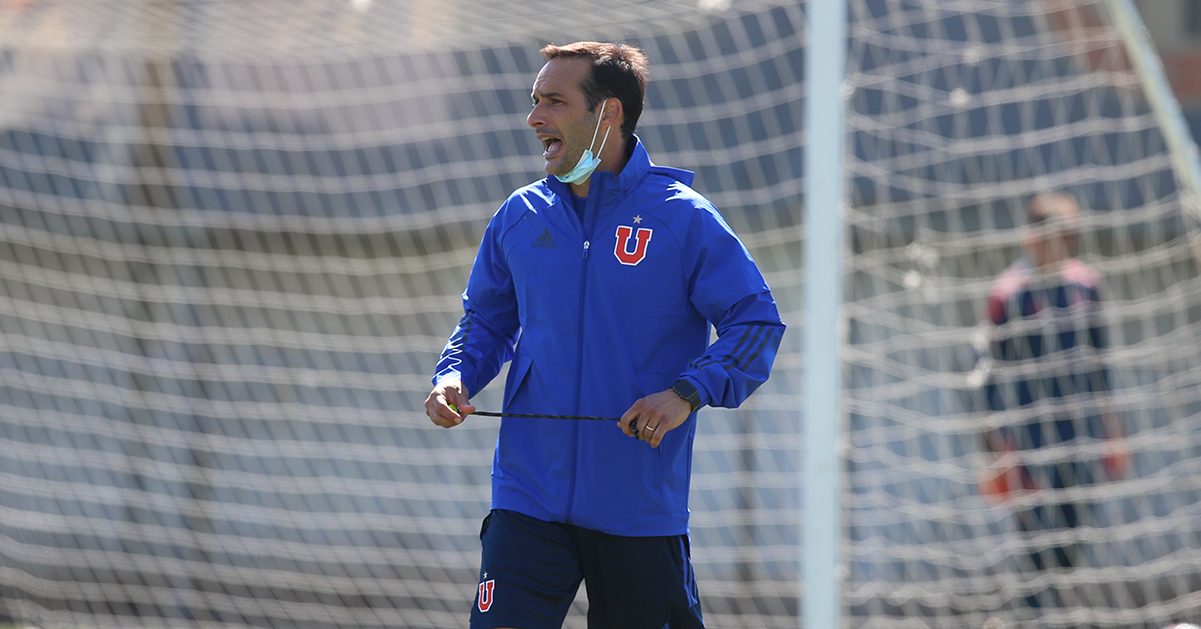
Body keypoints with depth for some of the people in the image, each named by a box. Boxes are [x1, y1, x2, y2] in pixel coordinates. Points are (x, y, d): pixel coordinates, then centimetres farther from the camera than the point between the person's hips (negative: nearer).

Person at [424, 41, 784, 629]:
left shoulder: (684, 219, -5)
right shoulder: (519, 217, 7)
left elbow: (756, 323, -5)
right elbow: (487, 320, 20)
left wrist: (687, 393, -19)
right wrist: (454, 378, 0)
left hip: (642, 509, -2)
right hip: (528, 498, 2)